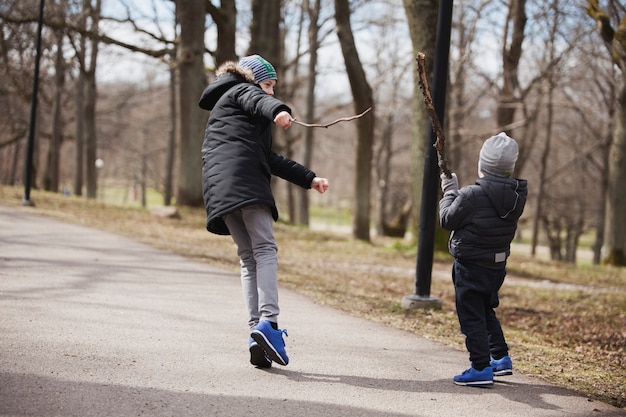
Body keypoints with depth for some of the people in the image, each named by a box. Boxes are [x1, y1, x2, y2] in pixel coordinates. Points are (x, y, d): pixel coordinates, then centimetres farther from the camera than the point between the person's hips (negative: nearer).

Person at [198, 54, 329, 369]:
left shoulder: (225, 105, 39)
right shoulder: (241, 90, 15)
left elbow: (270, 159, 38)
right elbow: (259, 100, -14)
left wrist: (309, 179, 37)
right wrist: (278, 110, -36)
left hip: (218, 188, 8)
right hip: (244, 181, -8)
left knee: (248, 257, 4)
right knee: (265, 249, -15)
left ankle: (256, 331, -9)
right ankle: (268, 322, -30)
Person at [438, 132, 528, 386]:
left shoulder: (472, 196, -23)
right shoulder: (517, 195, -3)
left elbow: (448, 220, -11)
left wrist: (449, 192, 3)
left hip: (470, 265, -7)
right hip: (498, 264, 7)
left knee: (471, 316, 1)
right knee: (486, 311, 24)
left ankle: (481, 368, -1)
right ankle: (501, 358, 26)